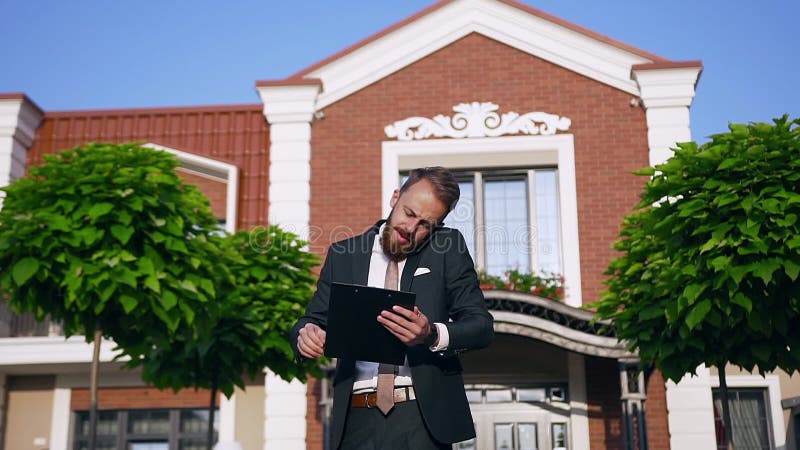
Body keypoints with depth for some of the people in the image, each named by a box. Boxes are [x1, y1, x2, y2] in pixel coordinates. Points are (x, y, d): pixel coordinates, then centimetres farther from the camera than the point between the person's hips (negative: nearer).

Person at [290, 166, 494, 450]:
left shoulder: (447, 250, 4)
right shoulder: (343, 255, 10)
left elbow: (482, 326, -1)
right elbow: (315, 320, 12)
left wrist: (433, 335, -22)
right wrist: (307, 333, -13)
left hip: (422, 417, -2)